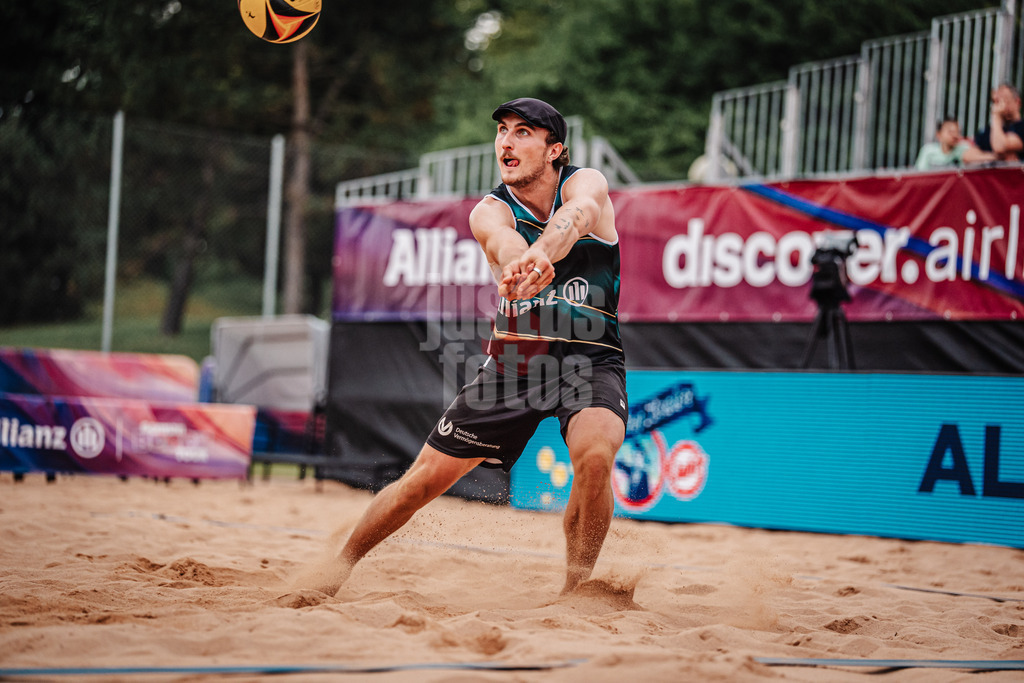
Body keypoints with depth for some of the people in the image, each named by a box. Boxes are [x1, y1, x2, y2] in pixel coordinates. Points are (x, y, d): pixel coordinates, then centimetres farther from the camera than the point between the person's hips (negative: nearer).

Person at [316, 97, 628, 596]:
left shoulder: (585, 182, -9)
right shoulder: (490, 212, -6)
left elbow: (581, 211, -35)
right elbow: (506, 244, -32)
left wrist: (538, 254, -59)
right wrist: (521, 265, -59)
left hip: (591, 358, -2)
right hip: (512, 360, 2)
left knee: (595, 454, -32)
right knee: (425, 479, 0)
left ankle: (577, 589, -13)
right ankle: (339, 567, 22)